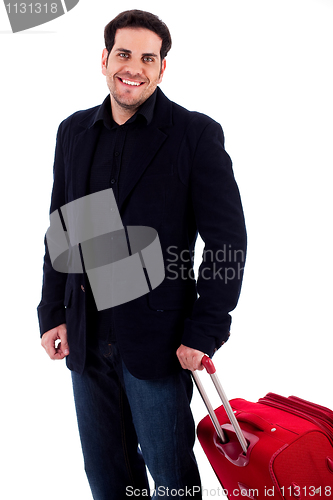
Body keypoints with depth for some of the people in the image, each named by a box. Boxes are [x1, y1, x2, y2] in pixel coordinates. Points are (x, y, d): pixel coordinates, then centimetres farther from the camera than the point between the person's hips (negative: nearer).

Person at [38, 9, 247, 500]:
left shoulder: (195, 133, -8)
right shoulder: (74, 131, 8)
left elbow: (227, 240, -9)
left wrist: (204, 332, -12)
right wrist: (52, 312, 8)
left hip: (157, 341, -4)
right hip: (86, 339, 5)